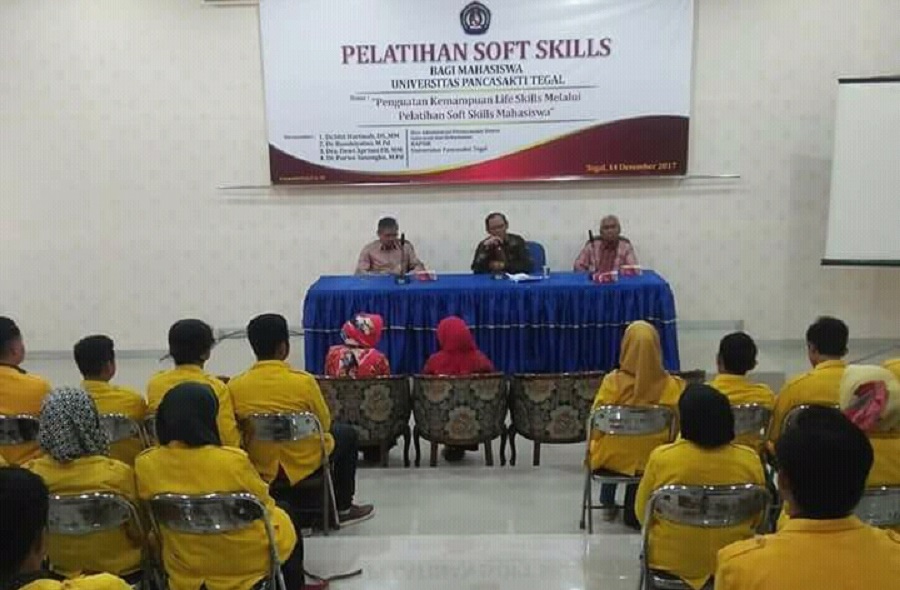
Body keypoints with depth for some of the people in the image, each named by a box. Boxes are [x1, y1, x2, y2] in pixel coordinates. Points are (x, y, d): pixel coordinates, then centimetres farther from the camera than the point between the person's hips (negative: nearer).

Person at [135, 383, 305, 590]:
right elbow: (264, 505, -11)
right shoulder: (233, 460, -29)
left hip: (186, 562, 4)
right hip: (249, 558, -4)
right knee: (283, 519, 29)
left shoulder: (145, 464, -17)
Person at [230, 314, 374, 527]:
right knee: (346, 433, 24)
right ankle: (343, 509, 30)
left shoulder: (234, 386, -12)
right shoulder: (303, 381, -20)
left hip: (260, 471, 4)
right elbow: (324, 424, -6)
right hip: (304, 466, -4)